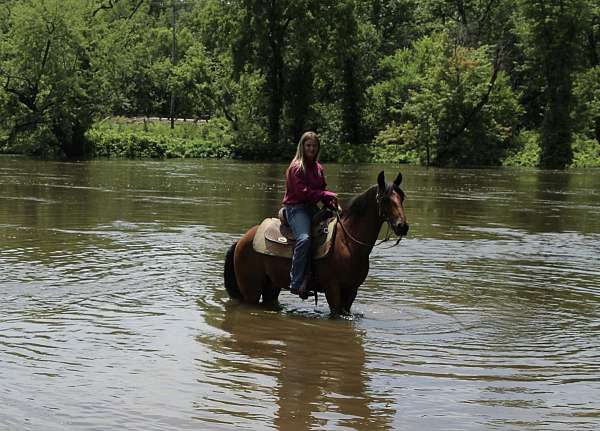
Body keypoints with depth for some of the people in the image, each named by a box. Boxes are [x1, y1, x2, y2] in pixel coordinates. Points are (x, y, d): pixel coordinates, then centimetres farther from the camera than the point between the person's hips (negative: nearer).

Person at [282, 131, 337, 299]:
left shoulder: (318, 168, 18)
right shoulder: (297, 167, -7)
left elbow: (322, 191, 18)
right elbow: (303, 192, -16)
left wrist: (333, 205, -2)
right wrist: (327, 195, -15)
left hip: (312, 208, 8)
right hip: (295, 208, -8)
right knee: (304, 238, -31)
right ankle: (296, 283, -30)